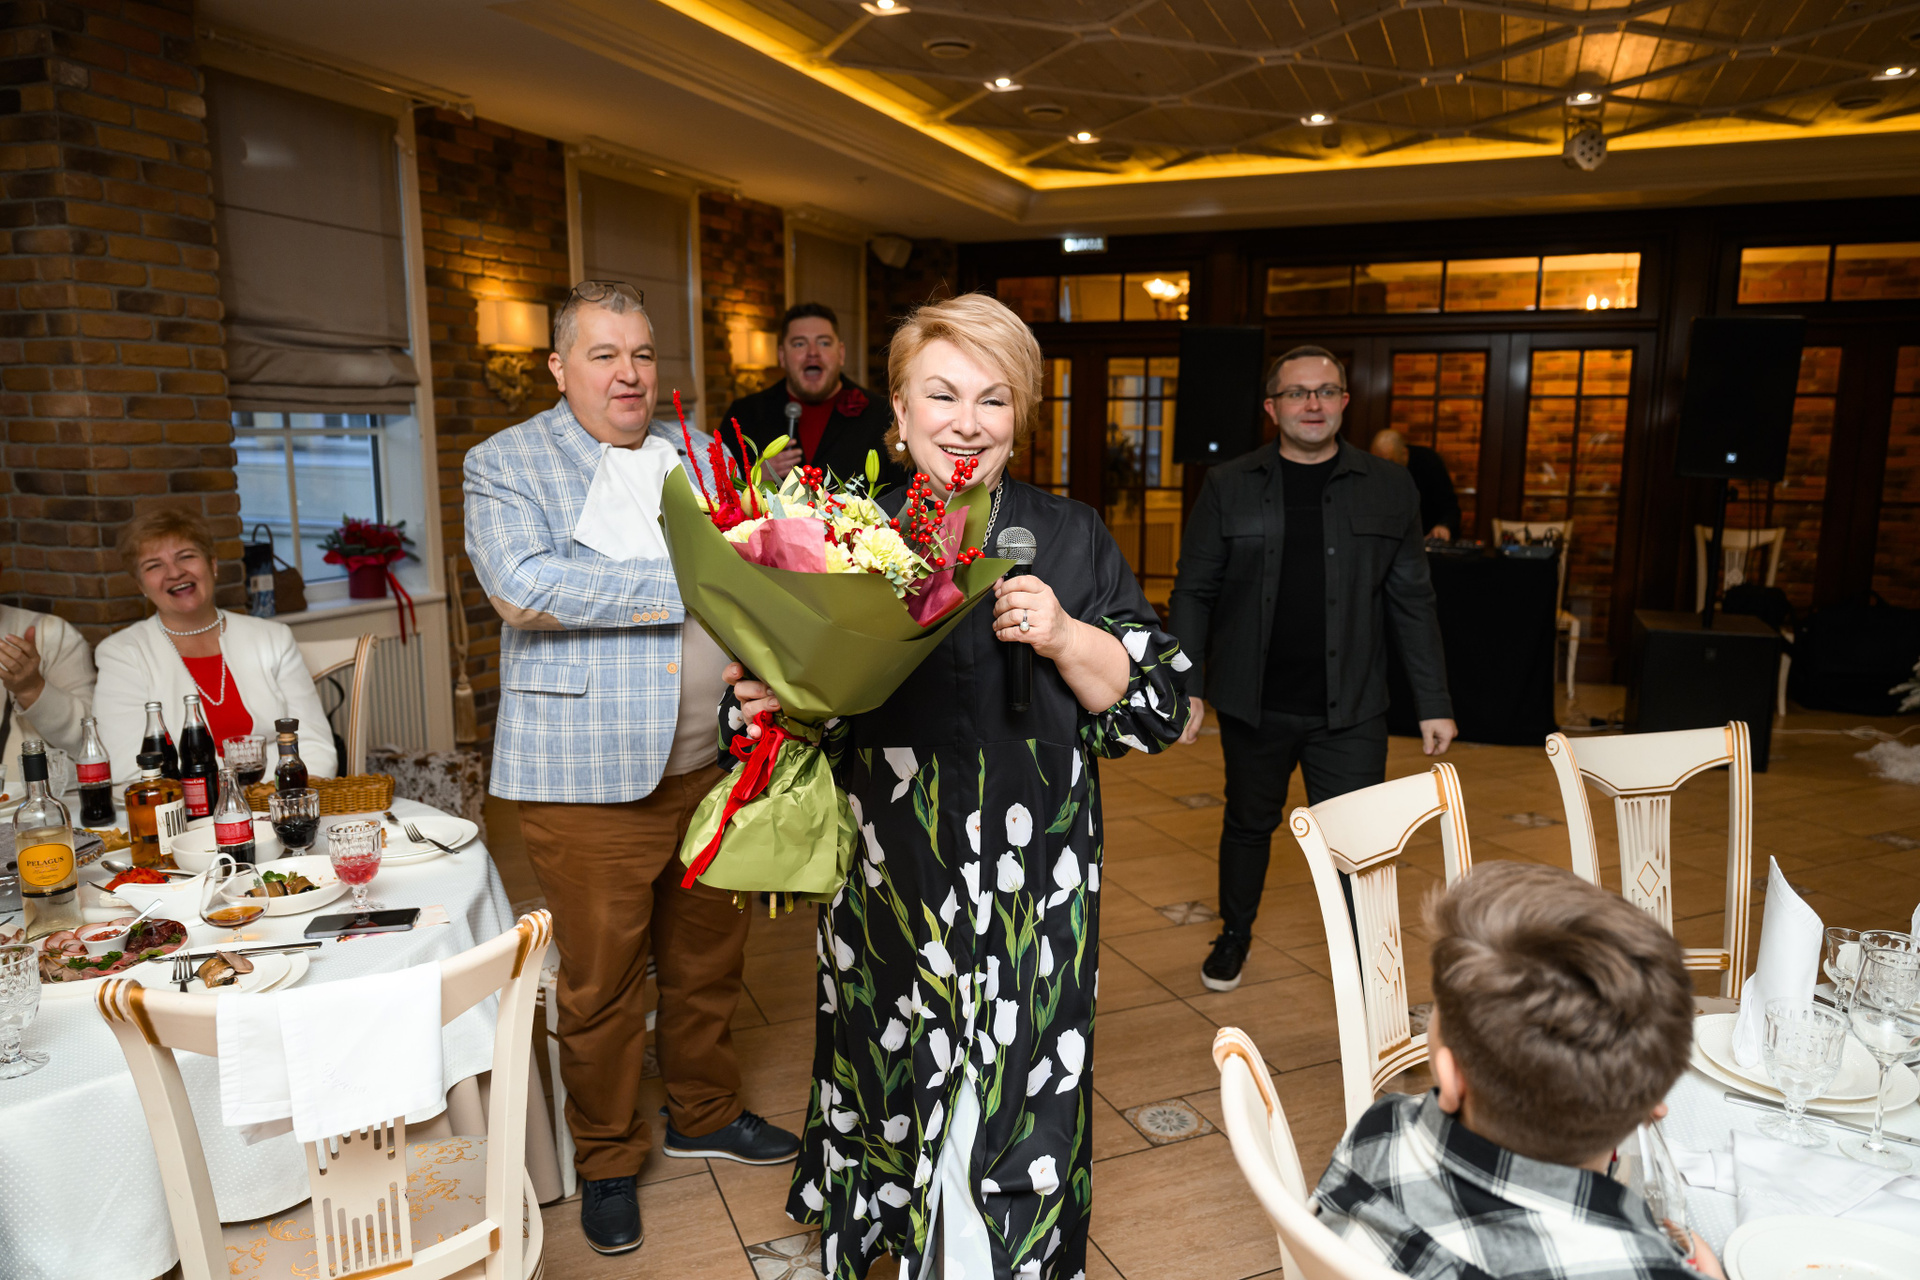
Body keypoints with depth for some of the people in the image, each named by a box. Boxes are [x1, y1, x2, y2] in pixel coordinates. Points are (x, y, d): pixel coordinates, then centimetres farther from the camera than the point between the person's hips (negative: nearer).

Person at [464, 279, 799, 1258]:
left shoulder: (698, 456, 12)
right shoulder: (505, 464, -4)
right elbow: (522, 586, -21)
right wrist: (683, 587, -22)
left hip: (709, 762, 5)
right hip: (587, 774, -5)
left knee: (709, 955, 18)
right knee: (600, 982, 7)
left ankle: (703, 1112, 41)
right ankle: (607, 1159, 30)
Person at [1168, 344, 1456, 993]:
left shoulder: (1389, 490, 4)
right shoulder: (1228, 487, 1)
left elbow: (1412, 602, 5)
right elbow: (1194, 592, 0)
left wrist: (1434, 703, 2)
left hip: (1351, 709, 0)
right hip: (1254, 703, 1)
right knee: (1249, 824, 17)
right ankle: (1234, 935, 40)